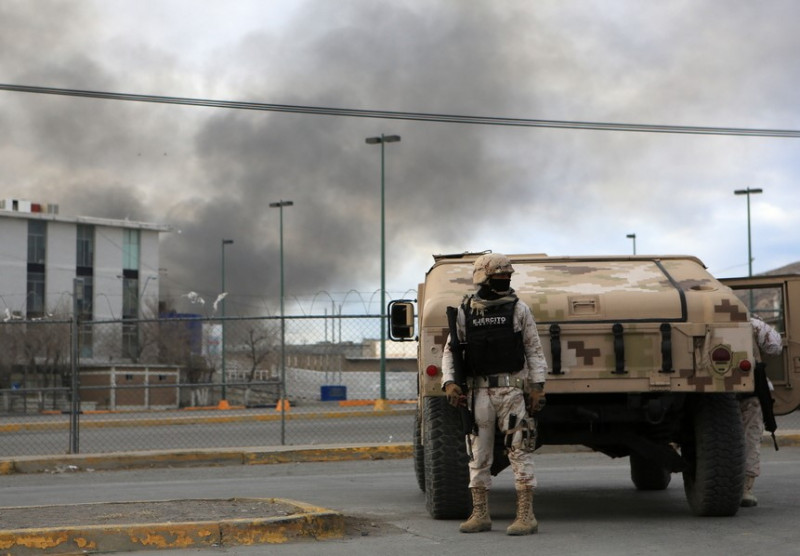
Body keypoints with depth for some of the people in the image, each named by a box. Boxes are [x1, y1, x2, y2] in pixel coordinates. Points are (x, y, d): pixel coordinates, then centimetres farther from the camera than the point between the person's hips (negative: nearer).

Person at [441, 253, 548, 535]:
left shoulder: (518, 309, 0)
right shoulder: (464, 312, 5)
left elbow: (534, 350, 1)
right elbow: (450, 351, 8)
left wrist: (538, 387, -7)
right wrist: (449, 383, -7)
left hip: (512, 390, -2)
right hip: (478, 392, 3)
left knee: (519, 451, -6)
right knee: (479, 455, 6)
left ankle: (526, 516, -3)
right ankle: (480, 515, 14)